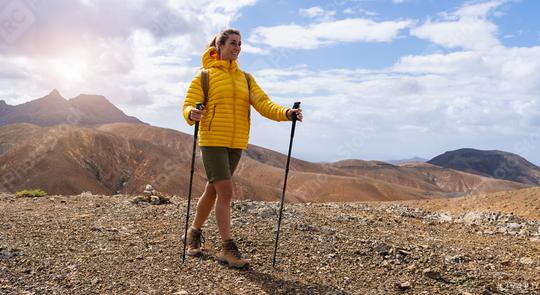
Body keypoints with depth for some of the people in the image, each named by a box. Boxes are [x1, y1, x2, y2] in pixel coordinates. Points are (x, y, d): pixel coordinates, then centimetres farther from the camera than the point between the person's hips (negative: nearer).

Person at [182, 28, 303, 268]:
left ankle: (194, 232, 34)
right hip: (212, 141, -5)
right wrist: (192, 113, -29)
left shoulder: (246, 78, 13)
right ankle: (228, 248, -5)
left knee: (213, 190, 14)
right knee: (225, 190, -13)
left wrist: (285, 113, -19)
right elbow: (188, 106, -4)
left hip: (236, 144, 5)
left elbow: (263, 104, -1)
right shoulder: (205, 76, 1)